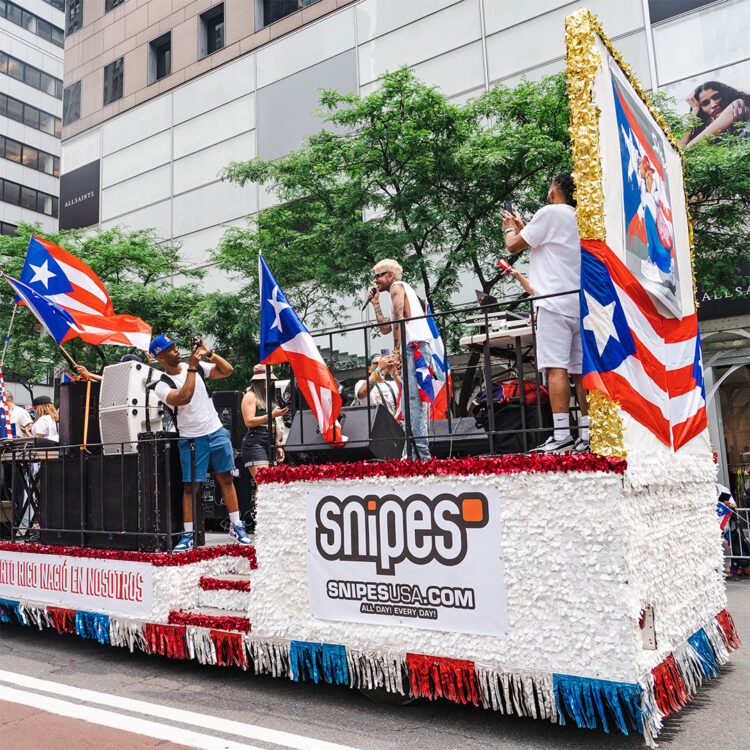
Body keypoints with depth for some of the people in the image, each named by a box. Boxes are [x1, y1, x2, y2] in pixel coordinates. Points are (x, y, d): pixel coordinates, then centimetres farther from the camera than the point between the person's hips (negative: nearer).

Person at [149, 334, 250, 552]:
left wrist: (209, 353, -8)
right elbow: (184, 397, -25)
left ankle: (236, 527, 13)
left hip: (217, 432, 3)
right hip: (191, 439, -3)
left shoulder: (198, 367, 7)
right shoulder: (162, 385, -6)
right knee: (191, 486, -2)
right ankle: (188, 535, 7)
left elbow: (227, 370, 3)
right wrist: (192, 367, -21)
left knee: (226, 479, 6)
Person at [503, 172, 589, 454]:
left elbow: (514, 246, 3)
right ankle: (588, 434, 4)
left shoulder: (550, 212, -2)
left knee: (556, 367, -12)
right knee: (580, 370, 5)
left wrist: (510, 228, 24)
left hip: (555, 302, -8)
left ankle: (562, 435, -17)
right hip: (581, 303, 8)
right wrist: (521, 225, 39)